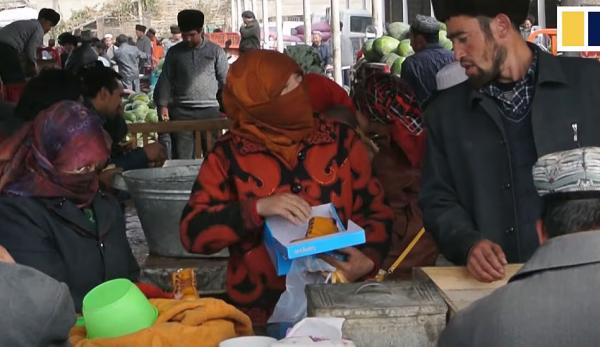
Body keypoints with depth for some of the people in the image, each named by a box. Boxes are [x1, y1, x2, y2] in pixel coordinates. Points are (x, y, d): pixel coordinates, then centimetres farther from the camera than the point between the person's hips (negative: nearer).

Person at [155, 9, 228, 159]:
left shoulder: (216, 51, 4)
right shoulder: (174, 52, 8)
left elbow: (225, 80, 4)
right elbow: (165, 80, 9)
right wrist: (163, 105, 0)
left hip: (210, 109, -1)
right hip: (181, 111, 1)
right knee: (181, 157, 0)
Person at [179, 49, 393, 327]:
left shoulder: (340, 140, 6)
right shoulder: (229, 154, 1)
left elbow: (374, 209, 11)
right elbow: (193, 231, -5)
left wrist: (369, 258, -8)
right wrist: (258, 208, -18)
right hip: (261, 308, -1)